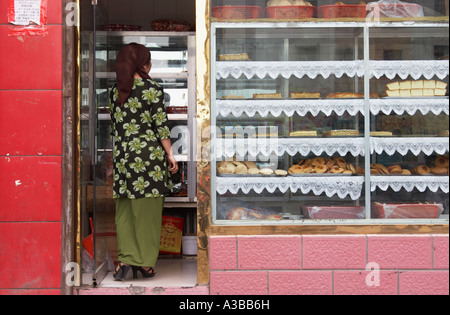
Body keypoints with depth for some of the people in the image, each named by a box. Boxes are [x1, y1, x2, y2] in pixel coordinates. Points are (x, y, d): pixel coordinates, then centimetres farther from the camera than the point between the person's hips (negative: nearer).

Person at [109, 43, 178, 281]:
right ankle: (145, 263, 9)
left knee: (125, 211, 9)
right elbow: (161, 126, -7)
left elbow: (114, 126, 12)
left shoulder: (116, 91, 8)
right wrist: (170, 154, 0)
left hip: (122, 156, 4)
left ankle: (125, 259, 5)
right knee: (147, 211, 3)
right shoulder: (152, 89, -6)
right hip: (149, 154, -4)